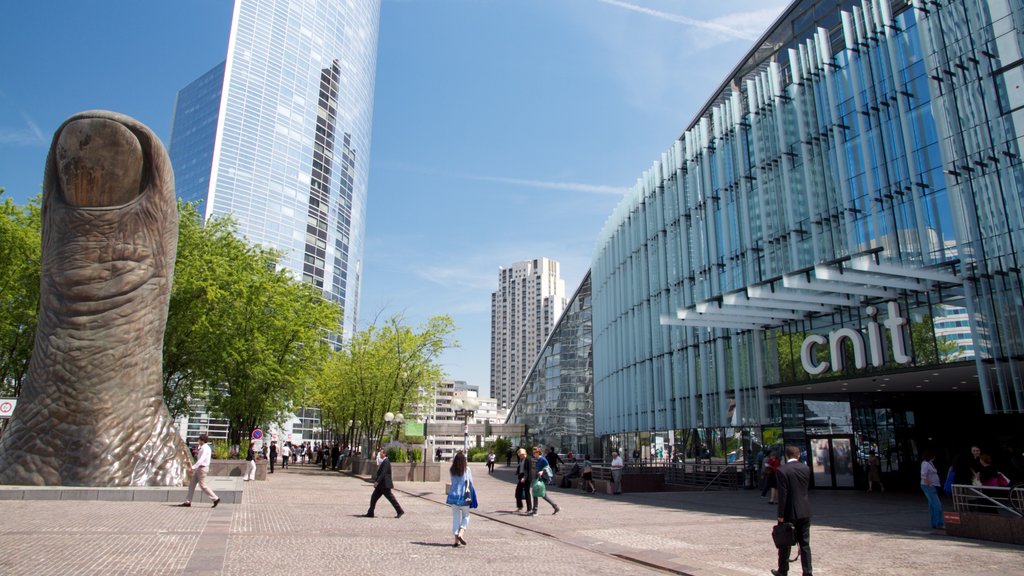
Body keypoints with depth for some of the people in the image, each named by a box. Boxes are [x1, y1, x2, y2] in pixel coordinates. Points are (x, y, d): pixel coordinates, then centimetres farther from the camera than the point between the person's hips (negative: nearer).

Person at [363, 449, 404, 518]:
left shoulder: (386, 462, -16)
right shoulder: (383, 462, 15)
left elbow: (383, 473, -25)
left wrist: (377, 482, -29)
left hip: (385, 484, -10)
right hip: (380, 485, 10)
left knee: (391, 498, -4)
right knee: (374, 498, 7)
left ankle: (400, 511, 3)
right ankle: (370, 513, 10)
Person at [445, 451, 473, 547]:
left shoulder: (451, 470, -1)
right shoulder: (467, 469, -7)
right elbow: (470, 482, -5)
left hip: (454, 495, 3)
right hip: (464, 496, -2)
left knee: (456, 517, 10)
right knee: (466, 516, 13)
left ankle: (456, 540, 9)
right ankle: (461, 534, -7)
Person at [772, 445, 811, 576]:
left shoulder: (781, 470, -15)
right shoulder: (806, 468, 0)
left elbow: (782, 494, -16)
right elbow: (806, 488, 11)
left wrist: (781, 514, -12)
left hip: (789, 511, -4)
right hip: (804, 511, 4)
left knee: (785, 543, 10)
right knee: (805, 544, 10)